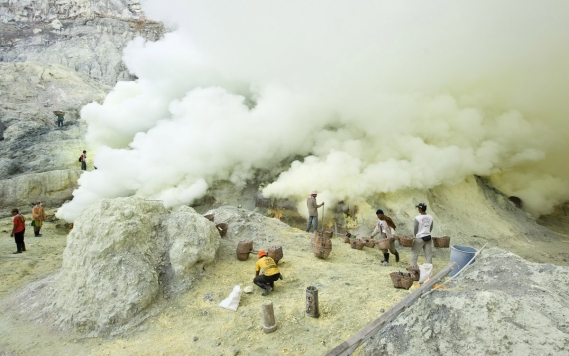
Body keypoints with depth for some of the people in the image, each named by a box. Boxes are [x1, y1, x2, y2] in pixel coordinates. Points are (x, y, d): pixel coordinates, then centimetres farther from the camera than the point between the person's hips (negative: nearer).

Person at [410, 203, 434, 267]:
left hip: (419, 238, -5)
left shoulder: (417, 218, -15)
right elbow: (431, 228, 9)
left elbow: (415, 229, -8)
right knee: (429, 255, 10)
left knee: (414, 254, 8)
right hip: (428, 238, 5)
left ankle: (413, 268, 11)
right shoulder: (430, 217, 1)